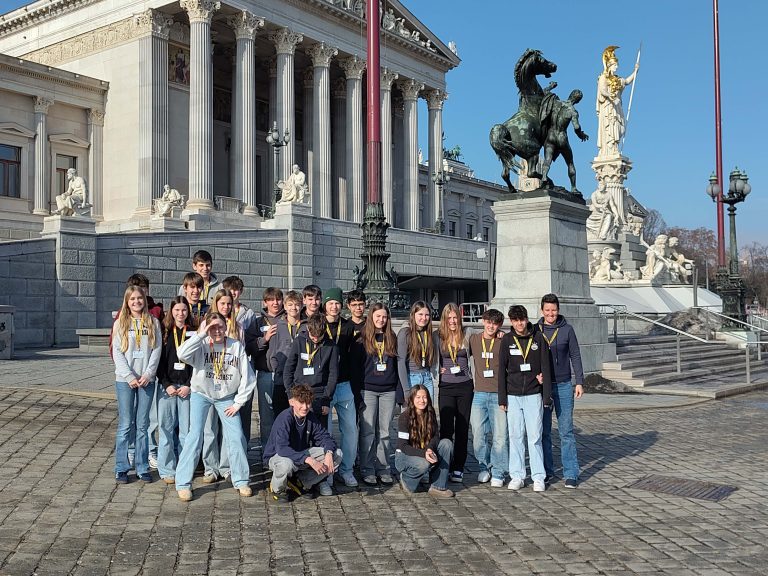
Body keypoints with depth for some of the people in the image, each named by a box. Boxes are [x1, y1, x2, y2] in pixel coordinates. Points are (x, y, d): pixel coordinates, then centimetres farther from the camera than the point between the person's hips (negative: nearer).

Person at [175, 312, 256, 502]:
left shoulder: (236, 346, -10)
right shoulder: (201, 344, -13)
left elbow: (248, 377, -5)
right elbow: (182, 355, -34)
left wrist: (238, 402, -5)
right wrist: (201, 334, -30)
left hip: (226, 397, 2)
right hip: (201, 394, -1)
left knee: (237, 437, -3)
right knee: (195, 435, -11)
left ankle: (241, 481, 15)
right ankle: (183, 484, -1)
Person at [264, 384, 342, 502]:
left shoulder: (311, 417, -7)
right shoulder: (284, 418, -26)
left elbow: (325, 437, -2)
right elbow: (282, 449, -37)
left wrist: (329, 453, -26)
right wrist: (309, 460, -44)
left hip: (302, 454, 6)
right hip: (276, 456, -6)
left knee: (337, 454, -9)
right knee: (286, 464, -43)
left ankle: (301, 483, 4)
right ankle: (277, 489, -6)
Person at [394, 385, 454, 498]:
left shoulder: (430, 414, -1)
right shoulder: (405, 418, -18)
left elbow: (435, 436, -4)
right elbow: (403, 446, -21)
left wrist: (430, 449, -27)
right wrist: (424, 454, -36)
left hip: (425, 453, 6)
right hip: (404, 456, -6)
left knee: (447, 443, -18)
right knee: (424, 464, -38)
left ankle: (438, 487, -18)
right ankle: (406, 479, -3)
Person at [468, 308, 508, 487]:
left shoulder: (503, 342, 4)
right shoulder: (473, 340, 9)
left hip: (499, 394, -2)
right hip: (479, 393, 2)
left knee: (500, 435, -3)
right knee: (478, 433, 2)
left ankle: (498, 473, 6)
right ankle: (484, 467, 20)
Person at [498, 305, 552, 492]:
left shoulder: (538, 338, 1)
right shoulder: (507, 340, 3)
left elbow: (545, 367, 2)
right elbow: (502, 370, 4)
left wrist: (547, 396, -2)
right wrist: (502, 398, 0)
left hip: (533, 395, -1)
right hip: (513, 396, 1)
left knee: (535, 437, -1)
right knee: (515, 436, 5)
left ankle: (538, 477, 6)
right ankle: (517, 476, 13)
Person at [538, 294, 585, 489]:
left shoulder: (567, 330, 1)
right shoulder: (535, 331, 3)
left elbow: (575, 357, 3)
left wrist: (579, 382, -2)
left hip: (563, 386, -1)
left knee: (566, 431, -2)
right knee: (544, 431, 7)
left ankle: (571, 474, 2)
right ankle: (546, 471, 17)